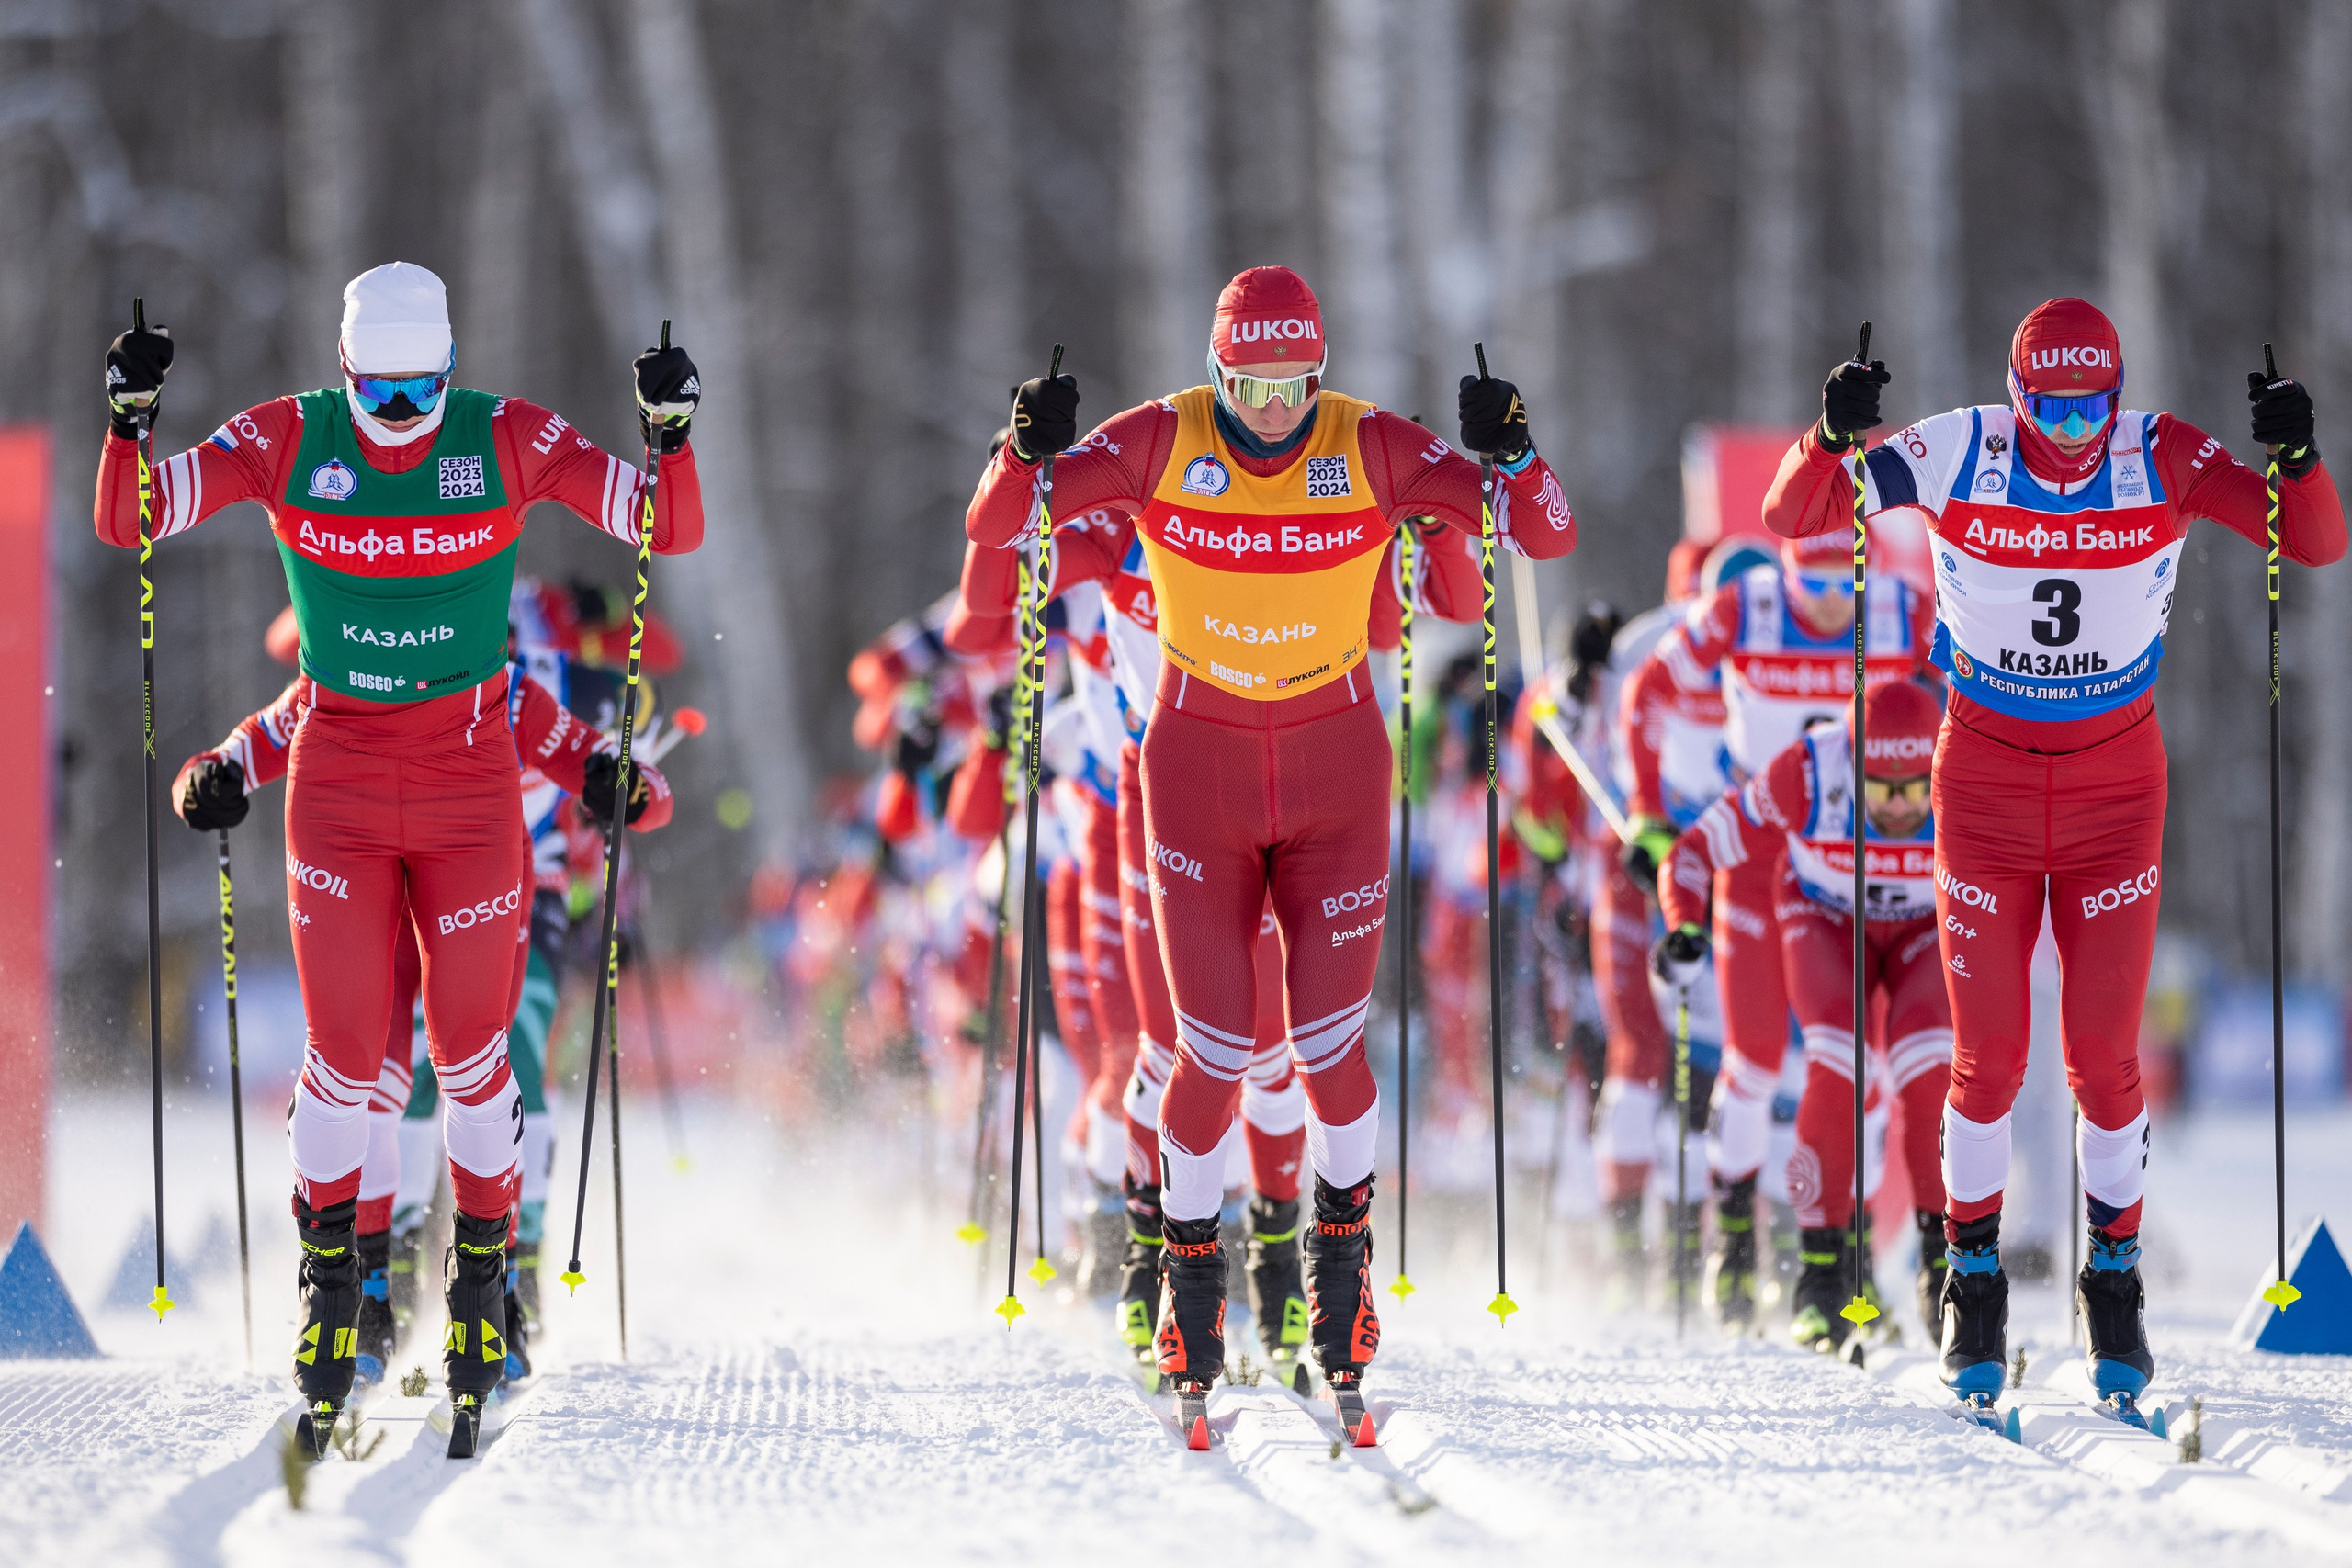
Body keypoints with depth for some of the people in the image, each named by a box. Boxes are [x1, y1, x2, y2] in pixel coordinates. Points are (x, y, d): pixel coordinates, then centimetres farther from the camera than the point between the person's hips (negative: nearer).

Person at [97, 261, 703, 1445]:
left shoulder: (510, 441, -8)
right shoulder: (288, 441, -7)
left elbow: (671, 531, -8)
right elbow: (127, 521, -8)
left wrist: (667, 435, -27)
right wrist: (130, 420, -26)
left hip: (470, 775, 0)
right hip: (338, 778, 0)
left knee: (472, 1044, 3)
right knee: (342, 1052, -3)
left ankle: (483, 1259, 23)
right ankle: (329, 1265, 18)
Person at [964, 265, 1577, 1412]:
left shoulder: (1373, 449, -10)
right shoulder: (1160, 444, -10)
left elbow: (1546, 537, -10)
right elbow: (993, 525, -11)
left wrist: (1508, 458, -30)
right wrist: (1031, 456, -31)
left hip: (1336, 773, 0)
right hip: (1197, 769, 0)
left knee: (1328, 1047, -3)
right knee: (1215, 1051, -4)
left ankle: (1342, 1230, 27)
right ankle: (1190, 1263, 20)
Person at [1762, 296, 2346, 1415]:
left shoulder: (2162, 461, -13)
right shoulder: (1955, 455, -14)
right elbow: (1792, 519, -9)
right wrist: (1835, 438, -30)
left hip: (2115, 790, 0)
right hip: (1984, 781, 0)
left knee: (2104, 1059, -1)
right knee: (1988, 1059, -1)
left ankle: (2114, 1280, 18)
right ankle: (1974, 1275, 18)